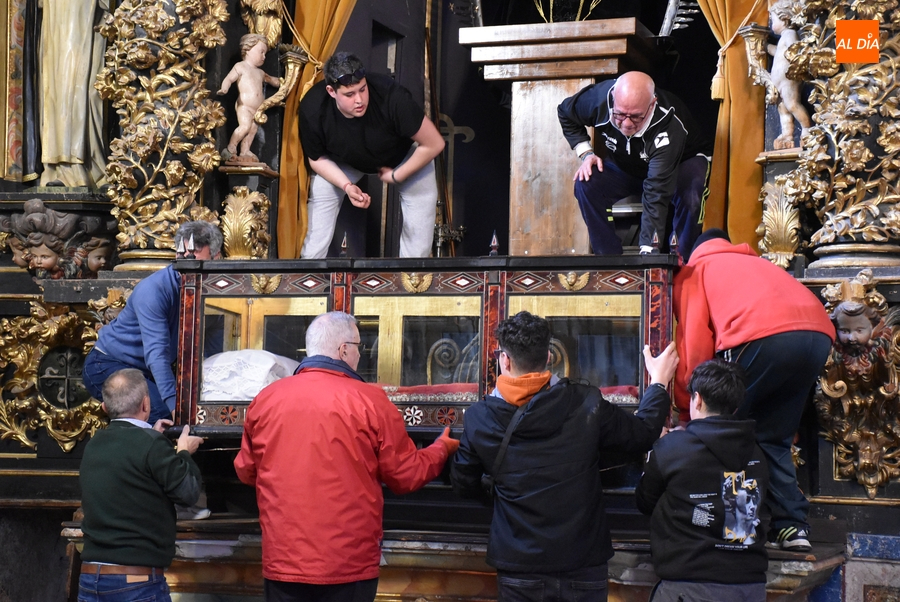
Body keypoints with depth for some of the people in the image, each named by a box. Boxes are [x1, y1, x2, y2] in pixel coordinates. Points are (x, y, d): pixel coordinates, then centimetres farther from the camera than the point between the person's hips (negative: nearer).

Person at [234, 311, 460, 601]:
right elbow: (406, 476, 1)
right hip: (349, 566, -2)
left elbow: (246, 471, 14)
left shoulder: (265, 399, 1)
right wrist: (441, 449, 21)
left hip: (282, 562, 2)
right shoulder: (370, 401, -8)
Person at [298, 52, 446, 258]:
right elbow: (318, 158, -13)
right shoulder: (312, 109, -34)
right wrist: (346, 185, -29)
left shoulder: (391, 97, -42)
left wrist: (396, 176, -22)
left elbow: (434, 144, -30)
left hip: (404, 157, -2)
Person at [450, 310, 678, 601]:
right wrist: (658, 382, 20)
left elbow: (463, 485, 5)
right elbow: (643, 434, 3)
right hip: (583, 569, 0)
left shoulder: (479, 419, -7)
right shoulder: (587, 405, -11)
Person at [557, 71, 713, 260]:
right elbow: (565, 113, -3)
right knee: (586, 183, -24)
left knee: (690, 195, -38)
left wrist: (647, 251, -49)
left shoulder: (669, 128, -40)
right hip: (626, 168, 4)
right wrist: (586, 153, -15)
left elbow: (656, 195, -44)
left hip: (681, 164, -4)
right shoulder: (600, 97, -28)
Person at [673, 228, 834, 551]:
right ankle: (791, 526, 9)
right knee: (773, 438, 18)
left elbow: (695, 347, 12)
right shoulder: (754, 262, 39)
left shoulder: (694, 271, 23)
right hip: (819, 334, 6)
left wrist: (687, 410, 21)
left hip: (762, 336, -6)